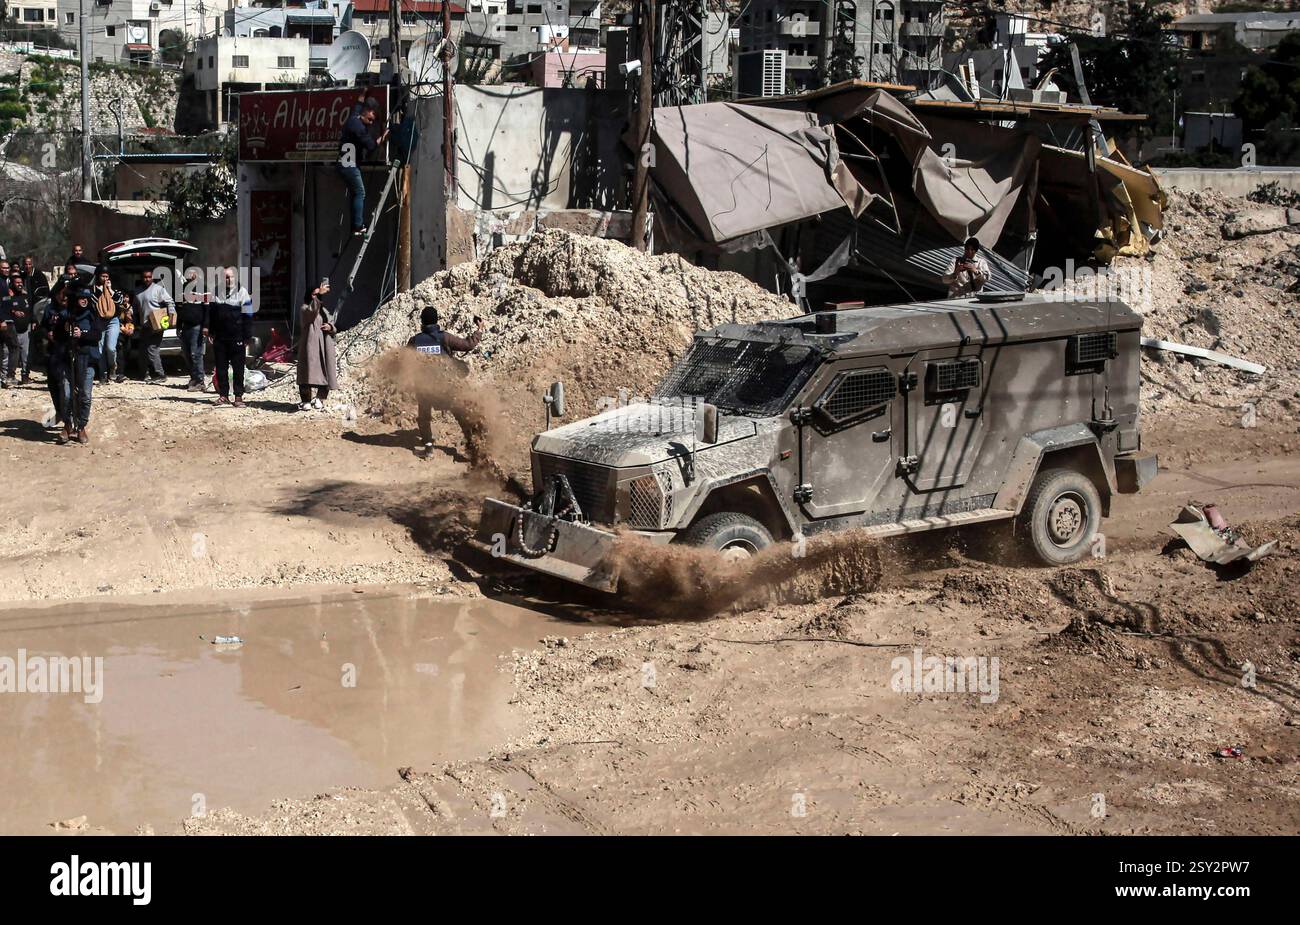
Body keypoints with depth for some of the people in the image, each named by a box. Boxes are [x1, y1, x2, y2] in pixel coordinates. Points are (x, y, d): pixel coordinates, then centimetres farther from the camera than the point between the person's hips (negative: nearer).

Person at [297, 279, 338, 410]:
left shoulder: (324, 311, 22)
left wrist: (330, 328, -3)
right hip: (310, 346, -6)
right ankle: (306, 401, -10)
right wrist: (319, 295, -32)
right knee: (308, 371, -12)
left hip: (325, 347, 6)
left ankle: (320, 398, 15)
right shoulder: (305, 309, 0)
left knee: (325, 373, 3)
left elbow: (334, 327, 21)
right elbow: (312, 311, -24)